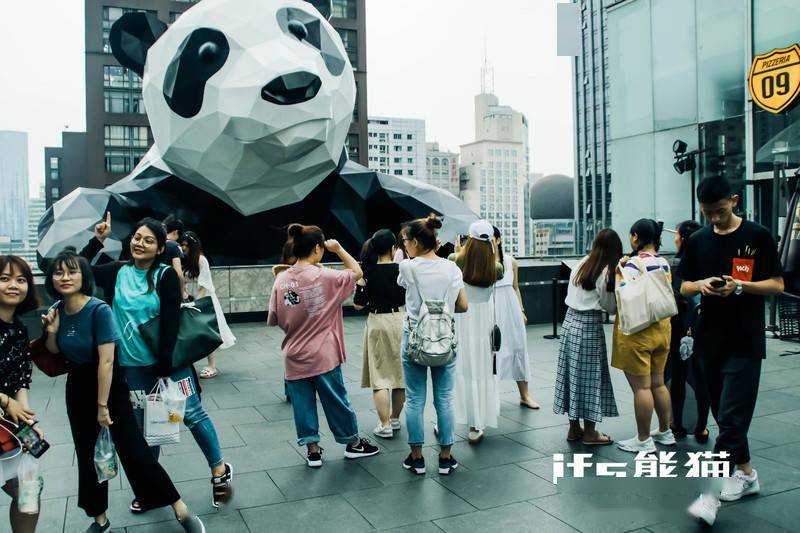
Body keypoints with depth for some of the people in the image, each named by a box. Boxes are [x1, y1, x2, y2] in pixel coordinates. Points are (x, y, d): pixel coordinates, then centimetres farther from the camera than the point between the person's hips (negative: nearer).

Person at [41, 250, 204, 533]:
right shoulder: (58, 309, -3)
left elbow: (106, 360, -24)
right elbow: (54, 351, 14)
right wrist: (52, 330, -8)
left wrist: (103, 405, -21)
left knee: (134, 451, -9)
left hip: (108, 384, -6)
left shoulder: (99, 310, -23)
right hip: (77, 385, 7)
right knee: (86, 454, 15)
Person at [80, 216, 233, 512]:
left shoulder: (166, 276, -8)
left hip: (169, 361, -3)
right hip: (133, 365, 4)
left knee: (193, 414, 0)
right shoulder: (118, 273, 4)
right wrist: (97, 241, 1)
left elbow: (170, 323, -12)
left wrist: (164, 367, -16)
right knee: (144, 425, 12)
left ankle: (220, 470, 17)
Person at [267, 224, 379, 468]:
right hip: (323, 355, -3)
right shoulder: (324, 276, -14)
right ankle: (352, 443, 28)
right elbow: (357, 272, 0)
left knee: (303, 403, 12)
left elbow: (274, 319, 1)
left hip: (294, 357, 3)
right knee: (336, 400, 12)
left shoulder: (281, 279, -5)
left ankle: (313, 450, 19)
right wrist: (339, 249, 4)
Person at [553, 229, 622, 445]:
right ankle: (590, 432, 11)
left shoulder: (580, 265, 8)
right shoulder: (605, 272, -12)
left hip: (570, 321, 6)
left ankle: (574, 428, 21)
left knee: (573, 373, 12)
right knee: (590, 376, 3)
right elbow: (610, 307, -5)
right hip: (589, 326, -6)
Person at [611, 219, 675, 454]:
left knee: (641, 386, -1)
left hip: (637, 331, -8)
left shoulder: (633, 264, -17)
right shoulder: (664, 263, 7)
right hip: (662, 327, 8)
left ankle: (644, 440, 7)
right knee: (658, 383, 18)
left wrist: (618, 272, -11)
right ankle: (665, 432, 29)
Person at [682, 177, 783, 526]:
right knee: (724, 414, 14)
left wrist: (739, 286, -19)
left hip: (745, 342, -5)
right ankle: (746, 474, 32)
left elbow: (777, 285, -3)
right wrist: (701, 285, -11)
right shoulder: (698, 242, 7)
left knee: (731, 418, -8)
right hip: (710, 340, 5)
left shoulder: (758, 237, -4)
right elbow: (684, 288, 11)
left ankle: (713, 492, -6)